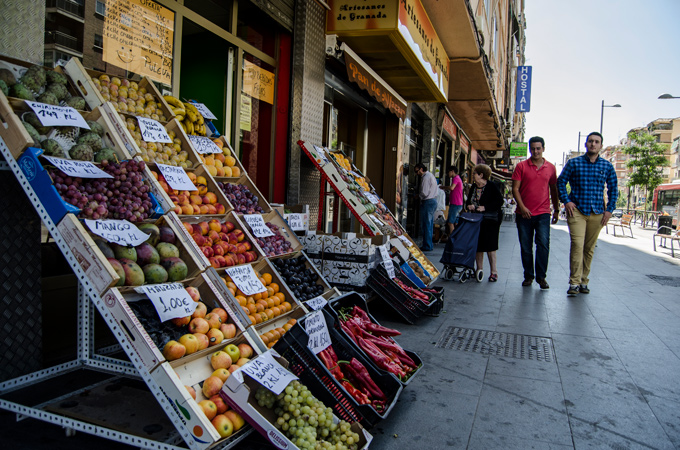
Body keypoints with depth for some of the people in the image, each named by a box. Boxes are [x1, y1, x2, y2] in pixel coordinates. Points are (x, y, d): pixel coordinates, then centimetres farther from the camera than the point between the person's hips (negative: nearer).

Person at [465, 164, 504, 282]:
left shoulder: (492, 187, -9)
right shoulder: (473, 187, 11)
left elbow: (499, 201, -15)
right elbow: (469, 200, 19)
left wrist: (485, 207, -22)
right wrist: (469, 206, -4)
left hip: (489, 221, -6)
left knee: (489, 247, -5)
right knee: (477, 246, 7)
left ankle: (494, 271, 4)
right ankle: (479, 269, 16)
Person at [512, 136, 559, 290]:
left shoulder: (550, 168, 8)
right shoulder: (521, 166, 2)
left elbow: (553, 189, 16)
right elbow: (515, 188, -2)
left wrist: (556, 209, 14)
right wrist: (522, 206, -13)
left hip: (543, 213, 1)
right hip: (524, 213, 0)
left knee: (543, 245, -8)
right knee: (525, 247, 6)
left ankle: (541, 277, 5)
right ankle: (528, 276, 19)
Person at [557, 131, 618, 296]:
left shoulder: (607, 166, 9)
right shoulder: (574, 163, 3)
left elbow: (613, 188, 14)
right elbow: (561, 181, 7)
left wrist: (609, 209, 6)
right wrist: (566, 201, -5)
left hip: (597, 212, 3)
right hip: (577, 210, -3)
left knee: (589, 248, 7)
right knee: (577, 245, -15)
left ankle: (583, 281, 17)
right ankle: (574, 283, -13)